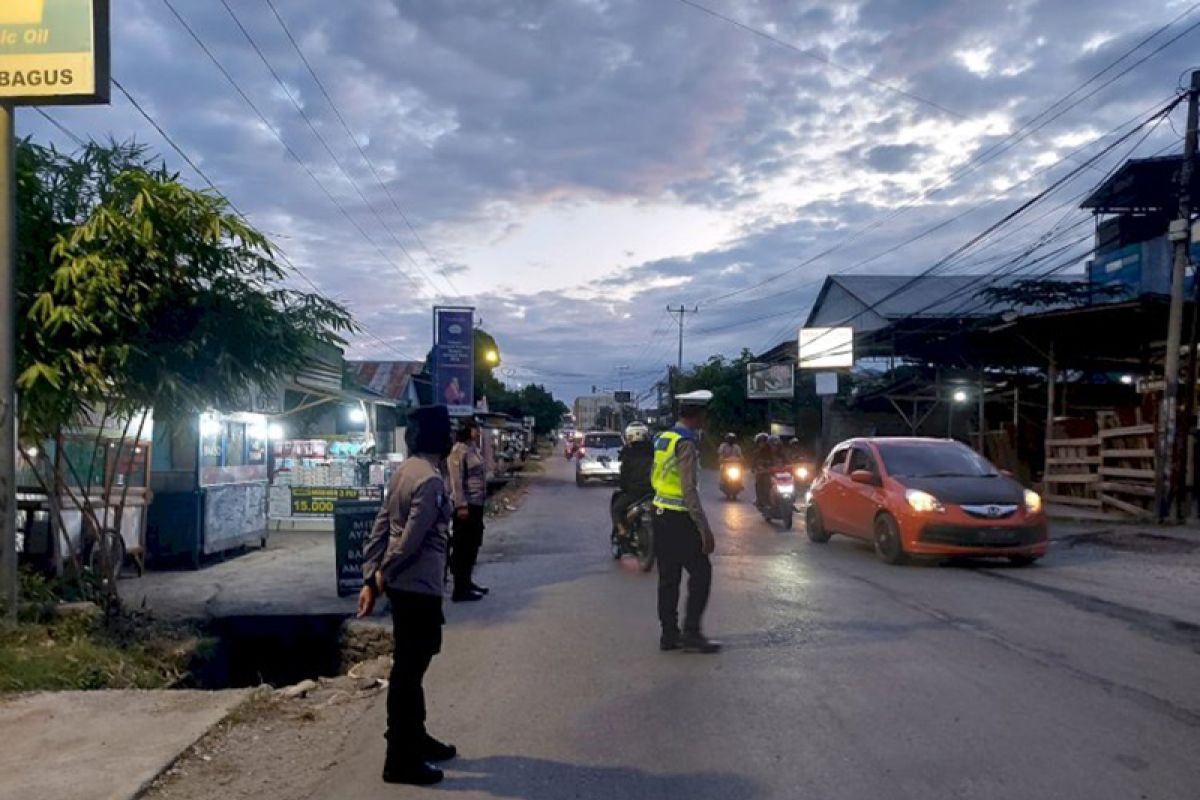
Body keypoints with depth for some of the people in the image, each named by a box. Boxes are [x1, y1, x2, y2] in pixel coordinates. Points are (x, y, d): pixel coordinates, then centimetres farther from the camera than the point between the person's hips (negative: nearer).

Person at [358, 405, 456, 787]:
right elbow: (411, 539, -22)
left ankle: (416, 739, 34)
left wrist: (371, 577, 8)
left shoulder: (404, 471, 8)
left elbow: (381, 527, 8)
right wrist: (383, 575, -6)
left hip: (403, 585, 9)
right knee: (408, 670, 0)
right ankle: (400, 759, 10)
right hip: (419, 587, -9)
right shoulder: (431, 480, -20)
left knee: (410, 666, 20)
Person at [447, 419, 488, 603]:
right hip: (465, 505, -10)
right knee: (462, 547, -4)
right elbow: (456, 481, -20)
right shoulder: (459, 451, -15)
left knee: (473, 545, 17)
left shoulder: (474, 449, 14)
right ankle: (460, 589, 1)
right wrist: (461, 505, -24)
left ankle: (467, 582, 30)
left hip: (476, 503, 10)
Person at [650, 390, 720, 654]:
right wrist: (704, 529, -20)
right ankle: (691, 633, 1)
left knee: (668, 577, 11)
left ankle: (669, 634, 15)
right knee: (701, 573, 0)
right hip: (679, 519, -9)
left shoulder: (664, 438, 11)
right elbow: (689, 490, -21)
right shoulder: (687, 443, -16)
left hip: (661, 515, 9)